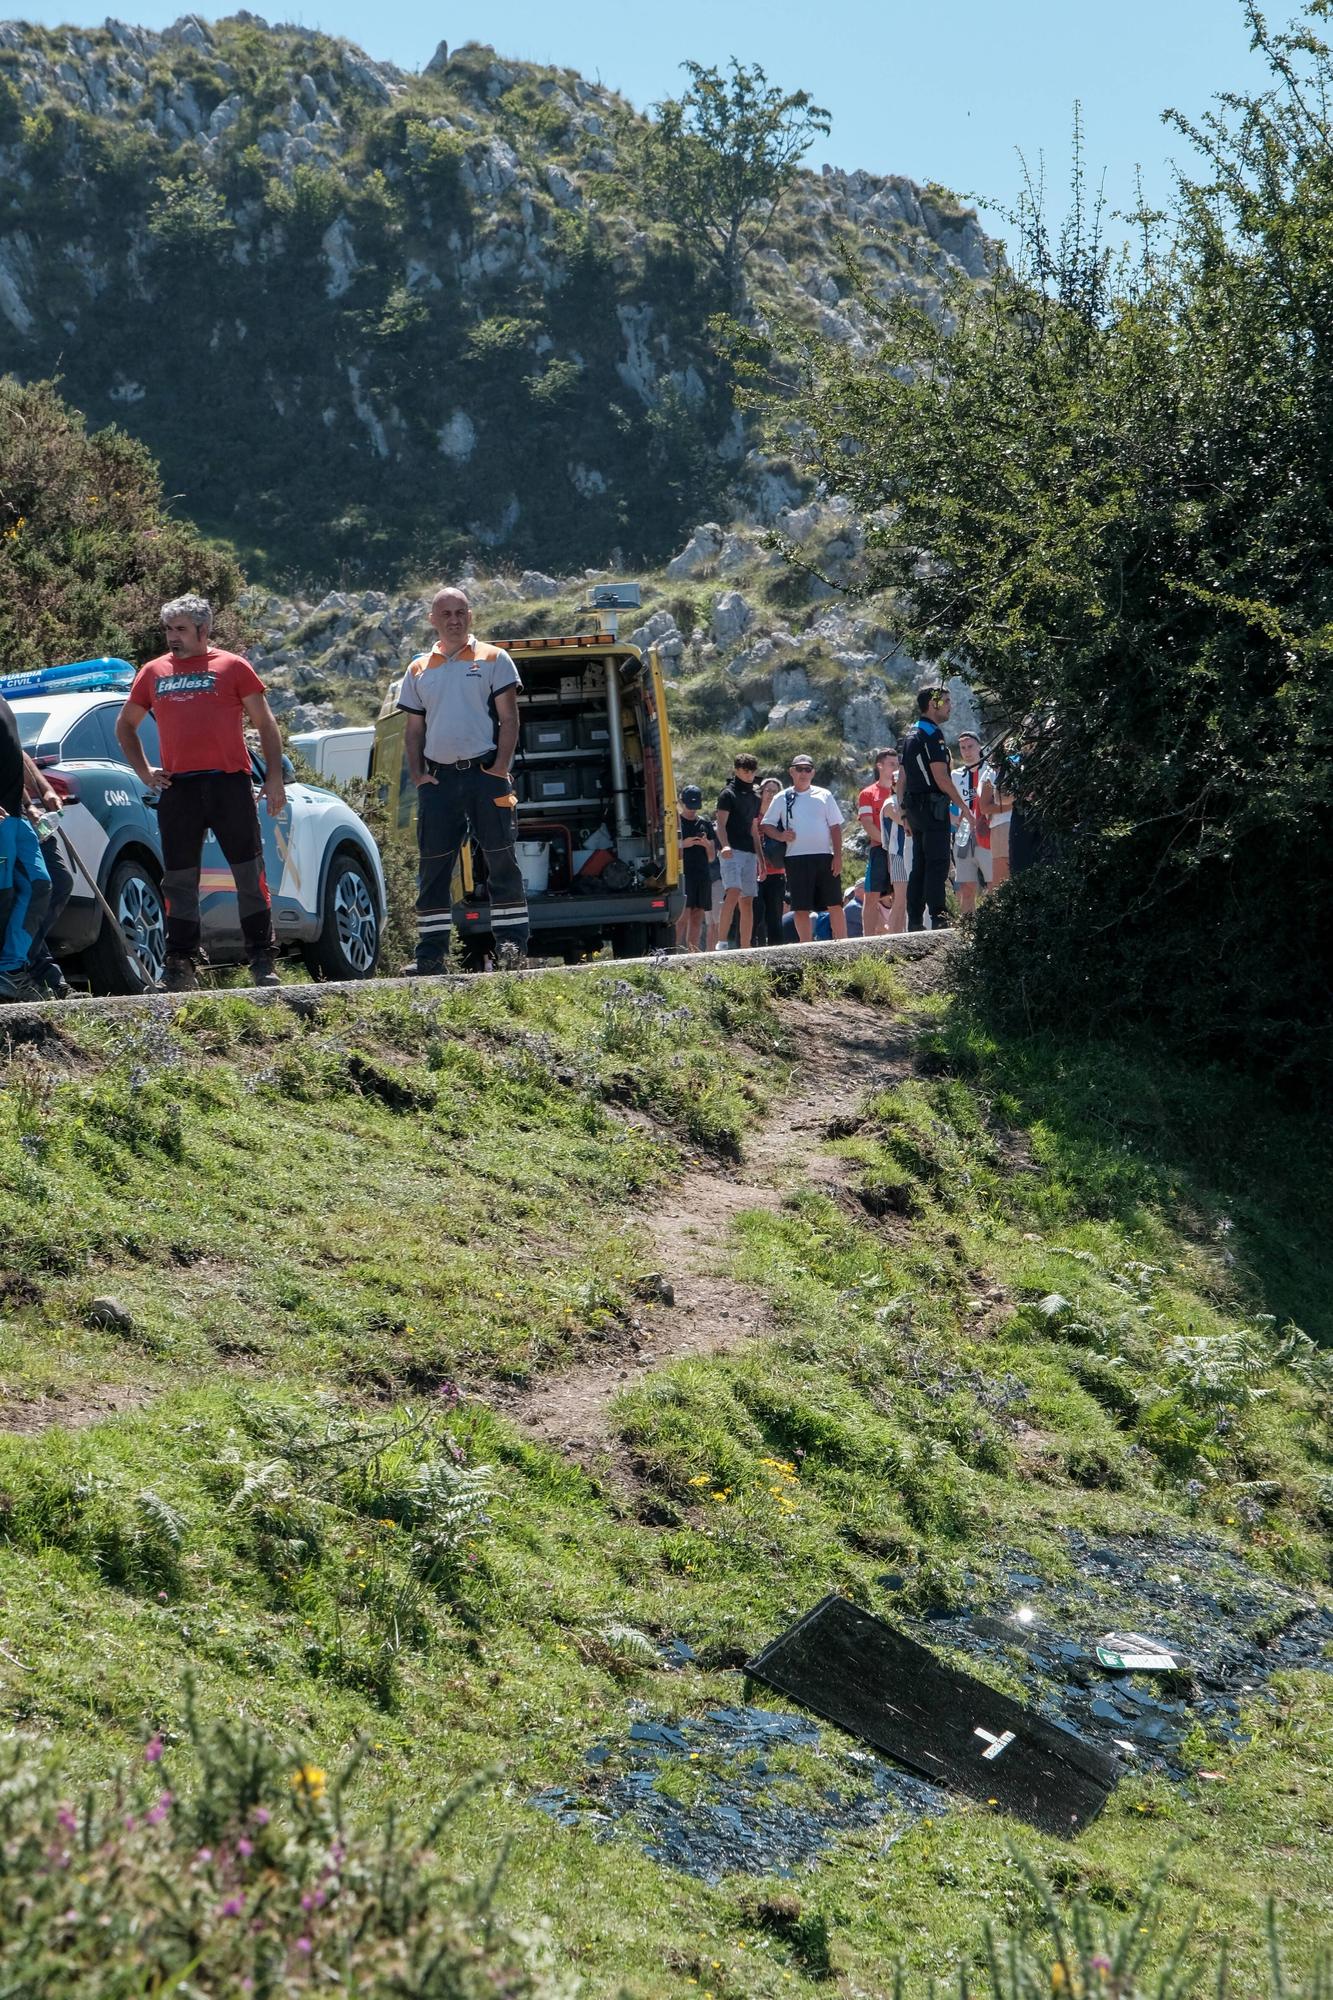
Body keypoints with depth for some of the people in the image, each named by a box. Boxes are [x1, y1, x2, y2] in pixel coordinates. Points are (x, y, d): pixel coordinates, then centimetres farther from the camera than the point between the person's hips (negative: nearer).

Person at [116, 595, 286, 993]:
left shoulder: (232, 667, 6)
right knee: (180, 880, 5)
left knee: (250, 874, -1)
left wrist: (274, 778, -1)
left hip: (229, 782, -3)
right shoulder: (153, 673, 14)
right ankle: (180, 966, 10)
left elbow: (265, 724, 6)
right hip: (177, 787, 3)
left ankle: (262, 961, 5)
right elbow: (125, 725, 25)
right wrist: (143, 771, 12)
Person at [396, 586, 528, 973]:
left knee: (502, 862, -4)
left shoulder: (493, 659, 5)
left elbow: (509, 719, 0)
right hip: (438, 778, 3)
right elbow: (413, 730, 16)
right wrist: (417, 775, 2)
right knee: (433, 867, 3)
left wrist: (499, 769, -10)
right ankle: (431, 952, 7)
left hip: (484, 772, -3)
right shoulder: (419, 670, 14)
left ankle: (511, 943, -2)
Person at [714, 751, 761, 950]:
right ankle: (721, 943, -23)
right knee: (733, 893, -22)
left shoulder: (755, 797, 20)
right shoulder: (728, 794, -1)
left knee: (747, 901, 3)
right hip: (731, 852, -7)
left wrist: (759, 858, 21)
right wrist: (724, 845, -28)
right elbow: (721, 824, -10)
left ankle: (745, 950, 4)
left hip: (749, 853, 7)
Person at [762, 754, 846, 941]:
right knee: (801, 908, 0)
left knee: (835, 904, -2)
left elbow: (835, 827, 7)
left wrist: (838, 856, -3)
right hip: (796, 859, 0)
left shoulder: (824, 795, 9)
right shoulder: (782, 799, 9)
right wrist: (780, 836, -9)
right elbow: (766, 824, 12)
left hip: (825, 857, 0)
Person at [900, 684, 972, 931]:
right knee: (937, 863, -12)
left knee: (919, 865, 9)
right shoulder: (932, 734, -12)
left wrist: (905, 810, 24)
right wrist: (963, 806, -13)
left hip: (915, 806, 9)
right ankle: (939, 917, -18)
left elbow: (904, 776, 20)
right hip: (933, 806, -9)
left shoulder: (911, 734, 18)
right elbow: (941, 777, -18)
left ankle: (915, 921, 7)